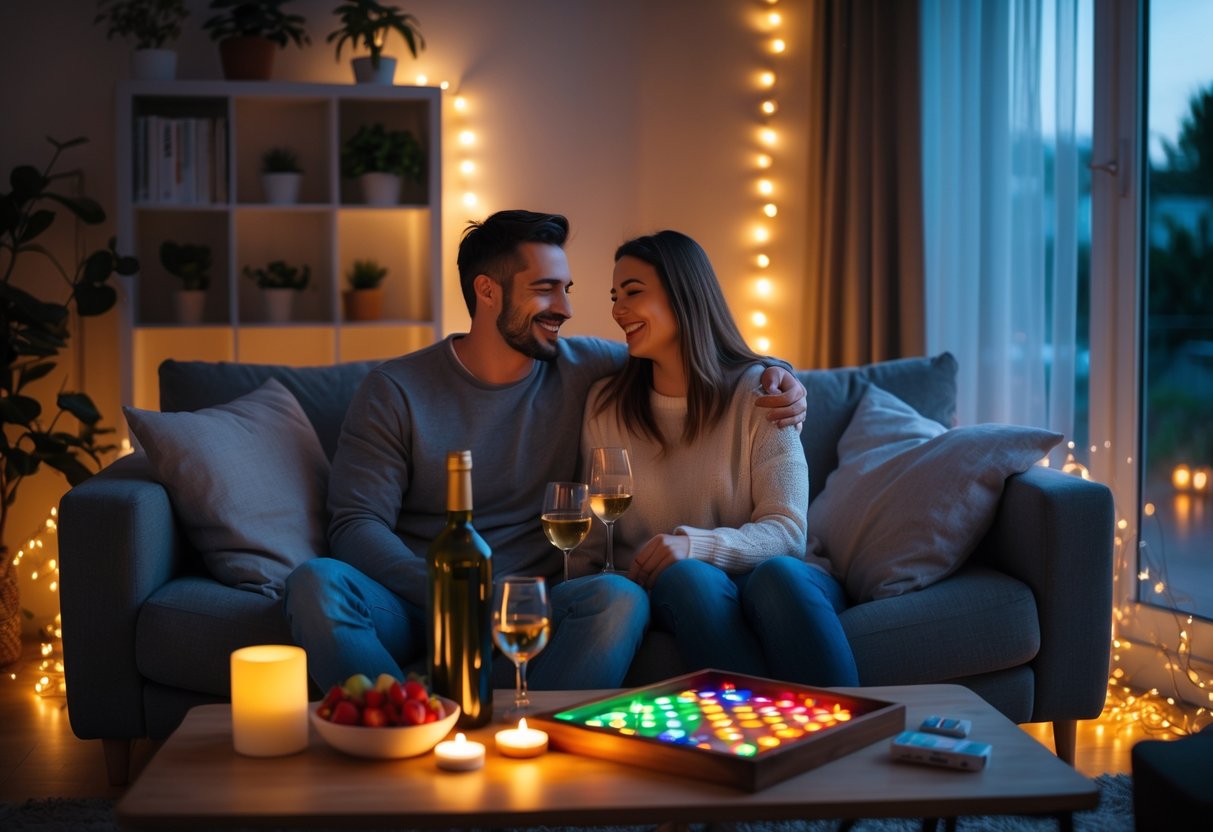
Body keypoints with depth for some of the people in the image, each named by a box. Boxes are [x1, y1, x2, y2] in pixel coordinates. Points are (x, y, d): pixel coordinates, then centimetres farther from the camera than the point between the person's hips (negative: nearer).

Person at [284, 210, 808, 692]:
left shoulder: (582, 369, 10)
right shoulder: (395, 391, 3)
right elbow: (356, 524, -5)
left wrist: (773, 372, 2)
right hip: (416, 605, -1)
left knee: (619, 598, -32)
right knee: (316, 582, -32)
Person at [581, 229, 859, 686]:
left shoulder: (760, 392, 1)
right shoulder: (605, 404, 10)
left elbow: (786, 530, -8)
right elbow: (594, 533, 10)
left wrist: (695, 544, -26)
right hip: (669, 588, 1)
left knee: (777, 575, -37)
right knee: (688, 577, -35)